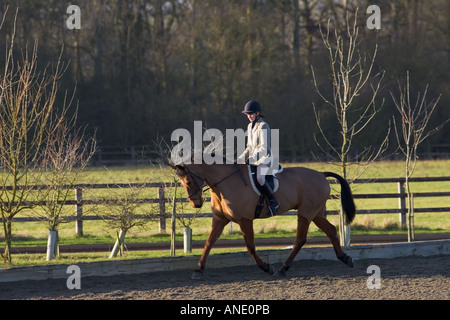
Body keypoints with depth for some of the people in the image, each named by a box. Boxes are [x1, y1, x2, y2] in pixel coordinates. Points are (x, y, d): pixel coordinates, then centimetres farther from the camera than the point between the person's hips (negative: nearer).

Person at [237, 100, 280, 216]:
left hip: (264, 158, -9)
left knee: (260, 177, -33)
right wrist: (239, 159, 13)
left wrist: (251, 159, -25)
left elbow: (263, 148, -19)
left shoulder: (263, 126, -12)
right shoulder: (250, 126, 15)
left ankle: (273, 202, -25)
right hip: (252, 160, 9)